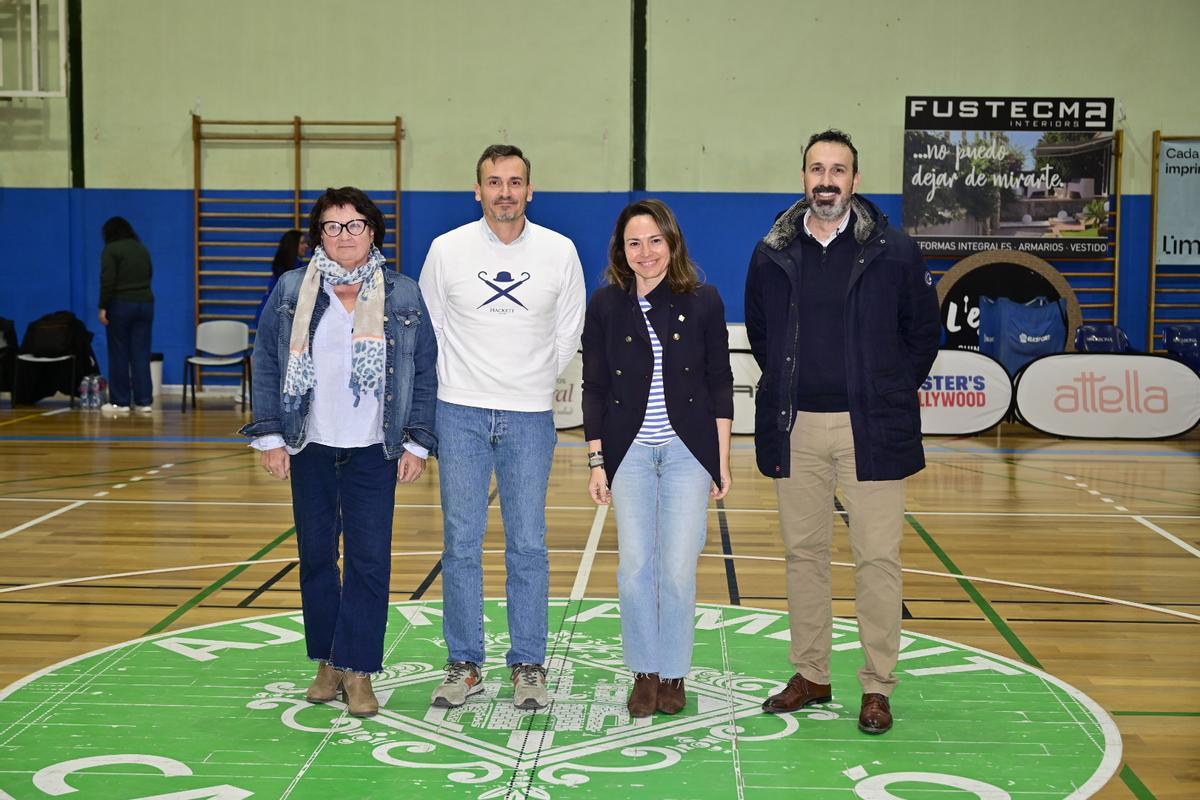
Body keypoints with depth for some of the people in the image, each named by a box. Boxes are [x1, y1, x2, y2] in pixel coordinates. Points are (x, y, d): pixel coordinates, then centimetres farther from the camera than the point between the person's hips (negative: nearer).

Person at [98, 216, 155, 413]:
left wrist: (103, 307, -13)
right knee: (141, 354, 6)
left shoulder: (111, 250, -8)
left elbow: (107, 281, -16)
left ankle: (120, 402, 5)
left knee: (119, 354, 2)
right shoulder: (143, 248, 12)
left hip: (121, 305, -5)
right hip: (145, 304, 6)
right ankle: (144, 402, 4)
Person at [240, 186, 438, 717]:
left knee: (370, 560, -4)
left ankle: (358, 671, 5)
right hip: (311, 449, 1)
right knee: (316, 557, 8)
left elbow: (426, 373, 4)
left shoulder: (403, 296, 1)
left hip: (374, 453, -1)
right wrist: (270, 437, -1)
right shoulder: (291, 292, 2)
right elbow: (266, 363, 4)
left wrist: (417, 443, 0)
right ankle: (328, 662, 22)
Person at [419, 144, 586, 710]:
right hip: (460, 413, 0)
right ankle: (464, 664, 15)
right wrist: (461, 382, 11)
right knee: (461, 543, 3)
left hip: (530, 416, 0)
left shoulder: (559, 251, 0)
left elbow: (569, 330, 11)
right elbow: (429, 327, 10)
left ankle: (528, 665, 14)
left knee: (528, 545, 2)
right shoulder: (447, 249, -1)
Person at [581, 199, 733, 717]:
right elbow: (594, 388, 4)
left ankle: (674, 674, 17)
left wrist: (722, 459, 0)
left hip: (687, 451, -1)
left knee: (678, 568, 0)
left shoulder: (702, 301, 0)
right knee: (635, 567, 1)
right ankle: (644, 672, 18)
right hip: (629, 451, 1)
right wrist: (597, 461, 0)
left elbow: (720, 383, 3)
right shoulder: (606, 305, 1)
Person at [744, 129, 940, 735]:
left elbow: (924, 334, 7)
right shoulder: (772, 254, 5)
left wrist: (890, 395, 5)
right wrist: (787, 388, 12)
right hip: (795, 429, 3)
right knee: (803, 553, 10)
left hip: (870, 430, -3)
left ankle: (877, 686, 10)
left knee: (877, 558, -1)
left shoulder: (894, 252, -2)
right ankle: (810, 675, 22)